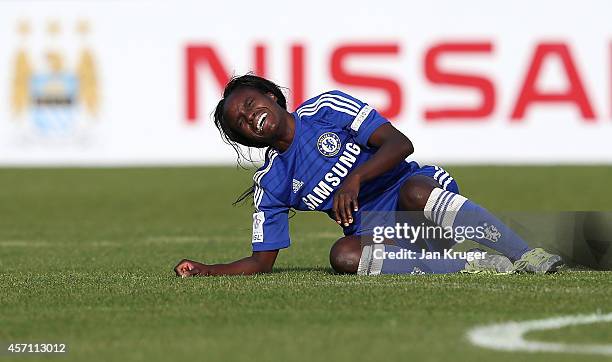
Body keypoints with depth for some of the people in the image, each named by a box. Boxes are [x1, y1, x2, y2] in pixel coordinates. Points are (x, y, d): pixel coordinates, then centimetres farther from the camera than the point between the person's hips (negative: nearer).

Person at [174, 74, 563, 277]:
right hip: (372, 230, 3)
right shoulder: (270, 185, 8)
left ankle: (530, 257, -42)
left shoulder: (325, 108, -2)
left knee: (415, 190, -38)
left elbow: (400, 144, -10)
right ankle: (478, 267, -35)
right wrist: (206, 271, -4)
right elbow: (262, 261, 11)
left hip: (416, 191, -3)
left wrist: (354, 179, -26)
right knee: (344, 255, -32)